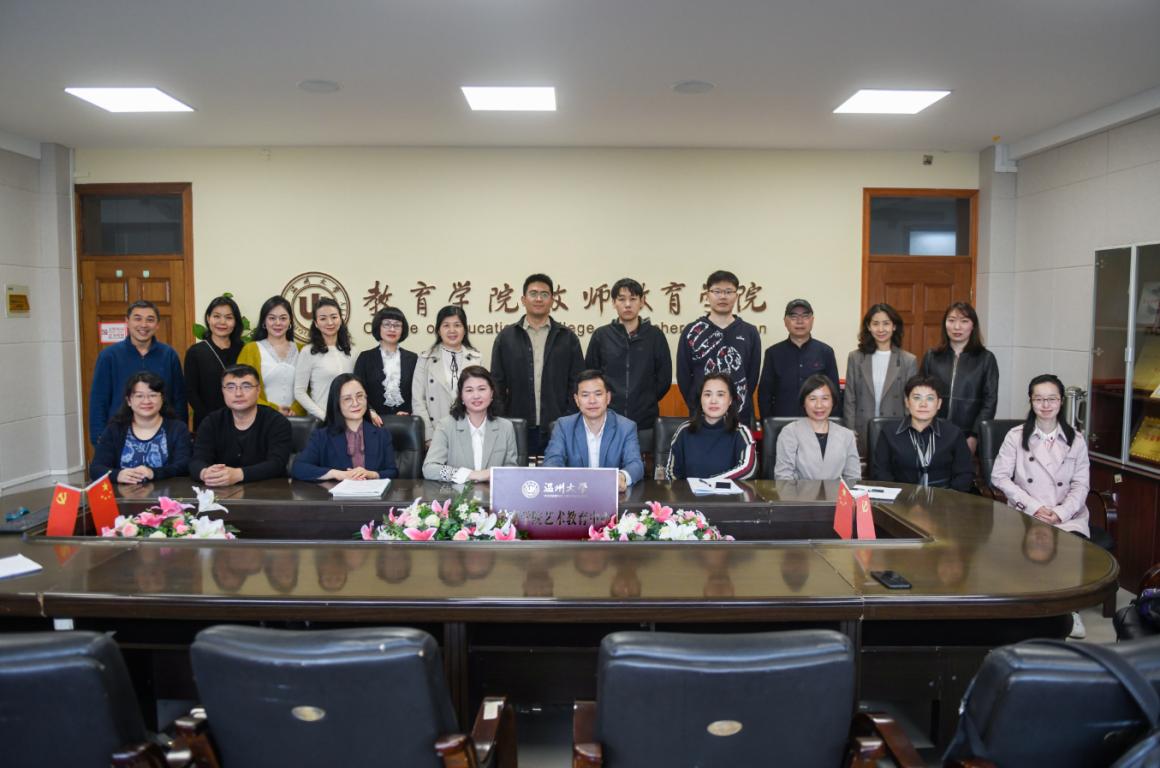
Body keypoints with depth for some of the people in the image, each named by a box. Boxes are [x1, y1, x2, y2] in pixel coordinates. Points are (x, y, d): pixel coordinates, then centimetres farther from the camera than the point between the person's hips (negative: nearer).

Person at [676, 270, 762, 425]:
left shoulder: (750, 333, 6)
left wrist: (741, 404, -1)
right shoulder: (691, 331, 2)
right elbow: (683, 375, 2)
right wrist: (696, 406, -3)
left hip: (740, 417, 1)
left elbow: (752, 376, 6)